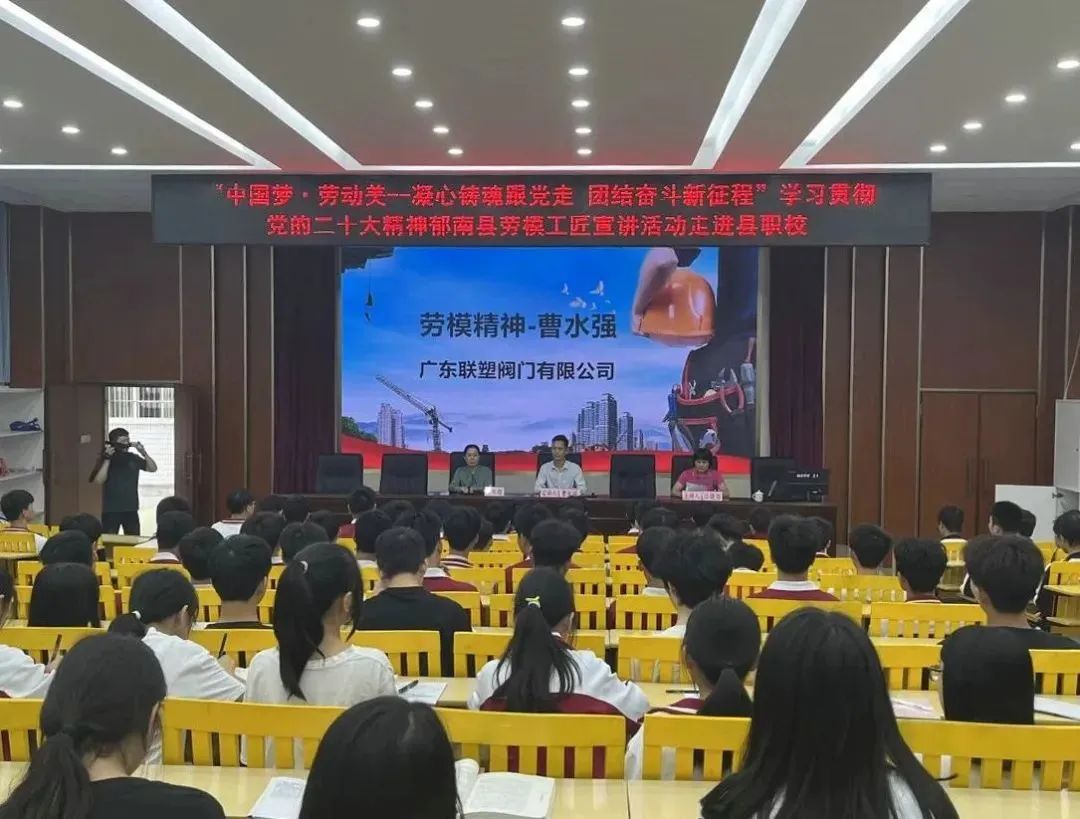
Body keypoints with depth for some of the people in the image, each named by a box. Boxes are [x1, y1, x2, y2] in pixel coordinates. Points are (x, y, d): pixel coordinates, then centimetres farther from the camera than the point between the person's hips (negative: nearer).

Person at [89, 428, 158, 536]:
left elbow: (153, 468, 4)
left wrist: (144, 453, -8)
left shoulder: (133, 458, 5)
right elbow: (99, 480, -16)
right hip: (111, 510, -4)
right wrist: (107, 459, -22)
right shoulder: (105, 458, -4)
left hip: (131, 509, 4)